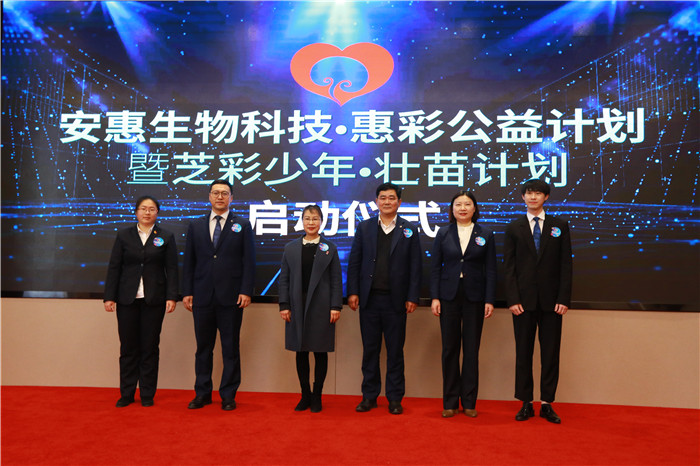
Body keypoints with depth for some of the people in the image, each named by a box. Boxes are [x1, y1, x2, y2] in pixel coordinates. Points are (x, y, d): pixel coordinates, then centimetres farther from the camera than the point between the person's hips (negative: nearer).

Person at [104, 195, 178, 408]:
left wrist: (171, 296, -8)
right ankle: (126, 394, 17)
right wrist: (109, 296, -2)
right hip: (127, 299, 1)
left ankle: (147, 394, 15)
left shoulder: (166, 237, 4)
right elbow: (114, 268, 4)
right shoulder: (123, 235, 7)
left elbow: (172, 269, 1)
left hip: (154, 300, -1)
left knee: (150, 347, 5)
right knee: (128, 347, 6)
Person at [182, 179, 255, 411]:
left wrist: (246, 291, -9)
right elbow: (189, 262, 10)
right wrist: (187, 292, 3)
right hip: (202, 296, 2)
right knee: (203, 347, 10)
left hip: (231, 297, -2)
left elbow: (248, 261, 0)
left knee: (230, 348, 5)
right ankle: (202, 393, 23)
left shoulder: (242, 225, 4)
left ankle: (228, 395, 16)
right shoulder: (196, 225, 11)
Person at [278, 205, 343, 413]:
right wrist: (284, 305, -1)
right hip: (298, 308, 2)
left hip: (321, 308, -2)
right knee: (301, 352, 8)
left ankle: (317, 397, 18)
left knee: (320, 353, 5)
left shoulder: (330, 248, 3)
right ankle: (305, 395, 22)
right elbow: (284, 279, 7)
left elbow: (336, 280, 0)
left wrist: (336, 306, -7)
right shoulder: (291, 248, 8)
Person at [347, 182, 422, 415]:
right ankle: (369, 396, 22)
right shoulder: (364, 227, 7)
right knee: (370, 349, 9)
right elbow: (354, 262, 6)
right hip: (369, 299, 1)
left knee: (395, 350, 7)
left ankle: (395, 398, 18)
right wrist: (353, 292, -2)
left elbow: (415, 266, 1)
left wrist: (412, 297, -4)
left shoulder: (409, 230, 4)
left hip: (395, 300, -1)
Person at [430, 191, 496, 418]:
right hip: (449, 296, 0)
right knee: (450, 349, 4)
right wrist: (434, 297, -4)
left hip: (474, 297, 0)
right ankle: (450, 402, 15)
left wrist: (490, 300, -4)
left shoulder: (485, 235, 4)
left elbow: (490, 270, 3)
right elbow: (435, 267, 4)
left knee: (472, 349, 4)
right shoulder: (443, 233, 5)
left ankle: (469, 402, 16)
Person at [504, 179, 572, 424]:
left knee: (551, 353, 4)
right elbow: (509, 266, 2)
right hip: (523, 300, 0)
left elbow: (566, 264, 3)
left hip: (551, 300, 0)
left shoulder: (560, 226, 7)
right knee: (523, 352, 5)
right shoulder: (514, 228, 6)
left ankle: (547, 404, 15)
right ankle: (526, 403, 14)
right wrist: (512, 299, -7)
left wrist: (564, 298, -6)